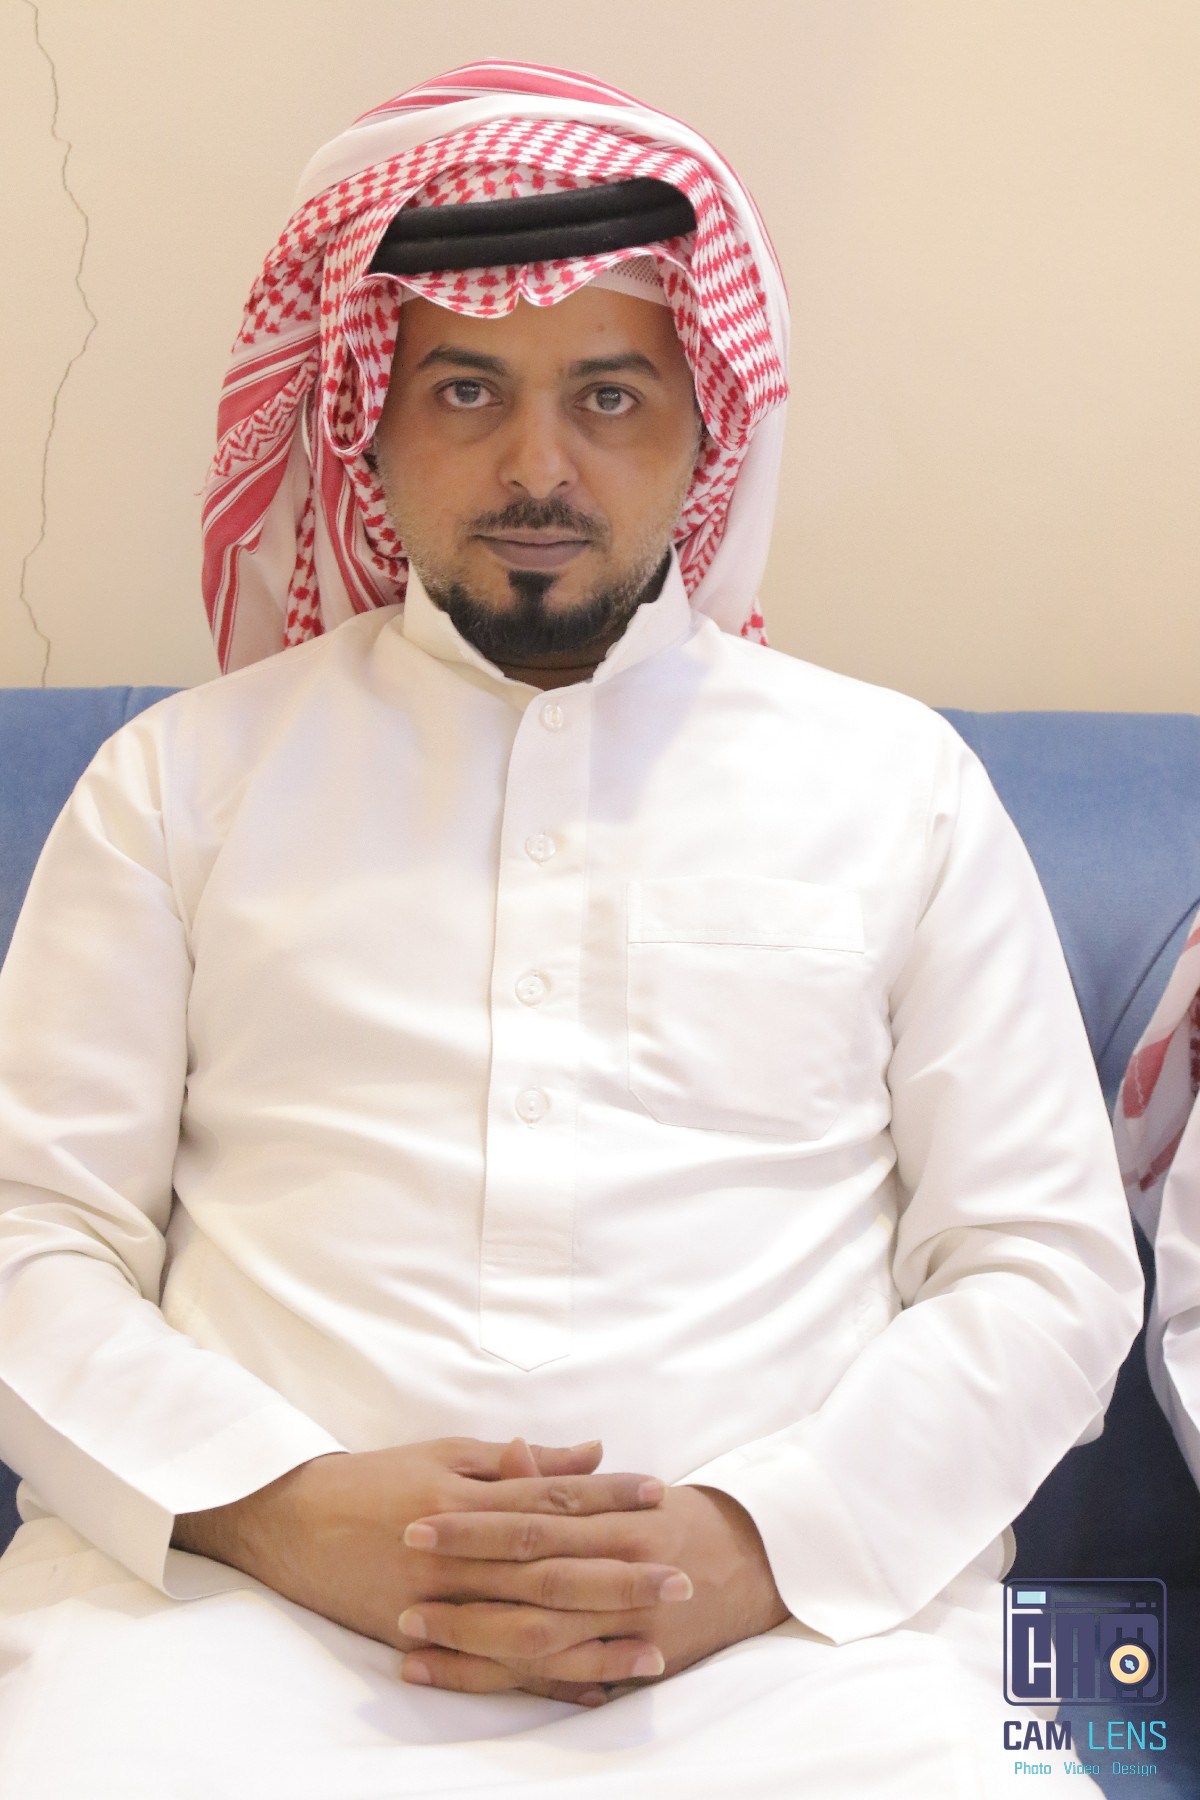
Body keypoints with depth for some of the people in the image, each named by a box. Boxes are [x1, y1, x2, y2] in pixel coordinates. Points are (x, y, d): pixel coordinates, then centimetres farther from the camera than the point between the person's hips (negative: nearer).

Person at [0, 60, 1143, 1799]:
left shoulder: (898, 780, 12)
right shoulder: (185, 773, 12)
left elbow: (1049, 1263, 7)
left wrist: (762, 1542, -8)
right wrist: (285, 1505, -11)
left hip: (791, 1607, 1)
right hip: (232, 1590, 0)